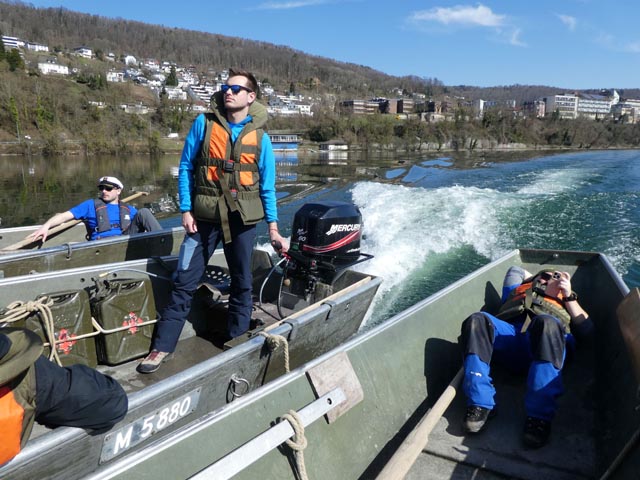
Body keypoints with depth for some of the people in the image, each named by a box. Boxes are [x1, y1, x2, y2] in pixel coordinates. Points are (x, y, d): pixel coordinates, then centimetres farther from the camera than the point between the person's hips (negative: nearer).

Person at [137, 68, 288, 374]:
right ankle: (163, 346, 15)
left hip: (242, 219, 1)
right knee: (184, 283, 3)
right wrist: (185, 210, -4)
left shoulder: (260, 136, 1)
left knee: (242, 283, 10)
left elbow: (267, 186, 3)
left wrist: (273, 229, 0)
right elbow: (185, 168, 2)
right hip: (205, 216, 0)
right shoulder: (204, 123, -1)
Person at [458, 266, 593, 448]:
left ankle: (539, 416, -44)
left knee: (547, 323, -39)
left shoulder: (566, 300, 39)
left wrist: (568, 296, 14)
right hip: (509, 334, 2)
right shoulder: (518, 290, 45)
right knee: (477, 320, -31)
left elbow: (586, 329, 23)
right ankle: (480, 405, -36)